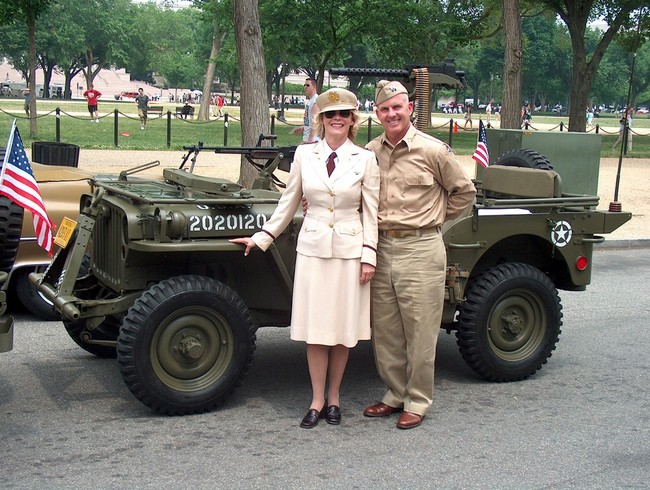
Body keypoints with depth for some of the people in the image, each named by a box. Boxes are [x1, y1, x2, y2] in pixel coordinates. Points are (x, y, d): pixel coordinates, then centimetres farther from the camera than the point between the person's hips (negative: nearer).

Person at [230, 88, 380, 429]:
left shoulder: (365, 160, -1)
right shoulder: (304, 155, 3)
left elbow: (371, 212, 1)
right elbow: (289, 203, 10)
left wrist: (369, 256, -5)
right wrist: (262, 237, 10)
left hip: (350, 250, -1)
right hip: (312, 247, 1)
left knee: (343, 326, 6)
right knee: (315, 326, 3)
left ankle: (333, 398, 20)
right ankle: (317, 400, 14)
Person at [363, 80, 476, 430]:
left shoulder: (433, 151, -6)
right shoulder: (370, 152, 7)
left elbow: (464, 192, 5)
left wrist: (433, 218, 6)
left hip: (420, 250, -5)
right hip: (382, 248, 5)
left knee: (420, 332, 2)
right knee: (385, 331, 12)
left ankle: (418, 401, 14)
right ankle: (395, 394, 26)